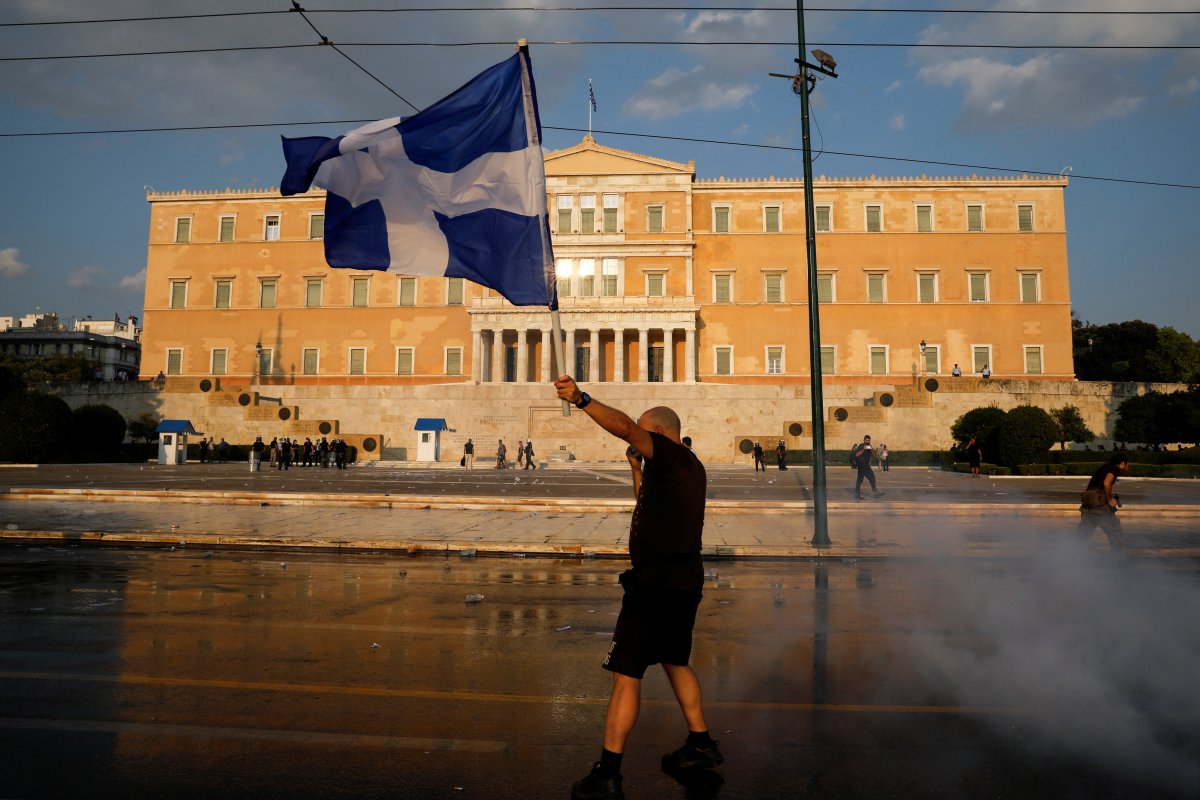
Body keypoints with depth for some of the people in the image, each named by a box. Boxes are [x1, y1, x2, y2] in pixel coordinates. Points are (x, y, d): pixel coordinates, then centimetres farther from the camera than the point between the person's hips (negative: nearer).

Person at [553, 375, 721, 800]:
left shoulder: (670, 455, -11)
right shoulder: (690, 466, 16)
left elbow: (624, 427, -29)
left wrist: (580, 399, -35)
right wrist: (637, 470, 19)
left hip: (656, 580, -10)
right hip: (686, 577, 10)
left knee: (626, 674, -4)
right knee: (675, 661, 25)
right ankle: (701, 744, 36)